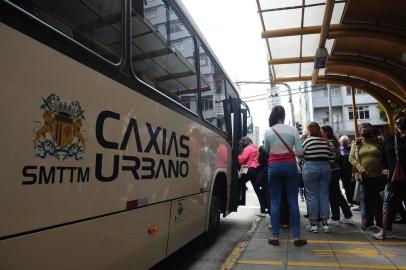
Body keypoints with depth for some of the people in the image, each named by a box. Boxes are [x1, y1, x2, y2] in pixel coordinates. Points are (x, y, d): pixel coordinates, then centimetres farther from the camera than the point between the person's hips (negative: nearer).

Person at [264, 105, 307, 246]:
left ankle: (275, 236, 10)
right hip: (290, 165, 0)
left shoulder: (268, 131, -1)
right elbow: (300, 151, -3)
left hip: (274, 166, 0)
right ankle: (297, 237, 11)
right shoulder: (292, 129, -2)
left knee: (275, 201, 6)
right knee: (293, 201, 6)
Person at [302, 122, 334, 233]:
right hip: (325, 168, 4)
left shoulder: (307, 140, -6)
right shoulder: (325, 141, 6)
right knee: (324, 196, 9)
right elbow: (331, 158, 6)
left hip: (311, 168, -4)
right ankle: (325, 223, 13)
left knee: (311, 196, 2)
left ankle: (313, 224, 7)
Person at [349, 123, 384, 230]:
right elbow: (351, 157, -1)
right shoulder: (356, 143, 5)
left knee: (378, 199, 8)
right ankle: (368, 222, 19)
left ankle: (380, 222, 22)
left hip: (378, 175, 0)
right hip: (365, 176, 0)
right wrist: (360, 168, -14)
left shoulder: (377, 141, 5)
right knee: (367, 199, 8)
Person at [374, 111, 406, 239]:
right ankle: (386, 230, 11)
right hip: (393, 177, 2)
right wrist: (385, 168, 5)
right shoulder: (389, 139, 9)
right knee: (390, 204, 6)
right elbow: (382, 155, 15)